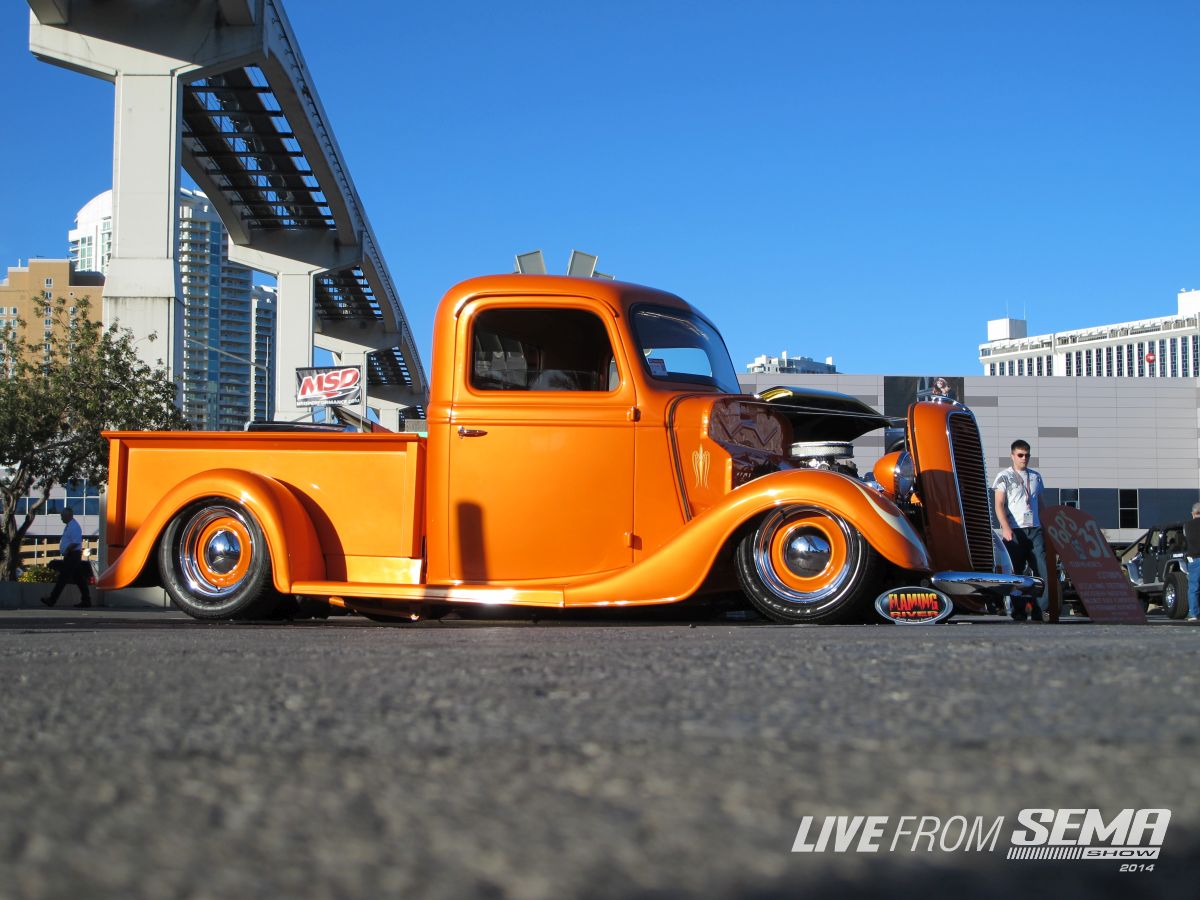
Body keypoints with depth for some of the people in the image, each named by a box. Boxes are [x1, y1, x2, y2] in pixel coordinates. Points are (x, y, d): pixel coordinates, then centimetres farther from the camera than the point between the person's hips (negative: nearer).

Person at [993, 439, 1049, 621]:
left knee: (1042, 570, -6)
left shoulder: (1036, 476, 18)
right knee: (1016, 572, -2)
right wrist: (1006, 528, -19)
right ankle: (1018, 612, 2)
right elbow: (999, 505, -6)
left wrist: (1044, 527, 16)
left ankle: (1040, 611, -3)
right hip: (1014, 531, -4)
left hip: (1035, 530, 4)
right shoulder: (1004, 477, 3)